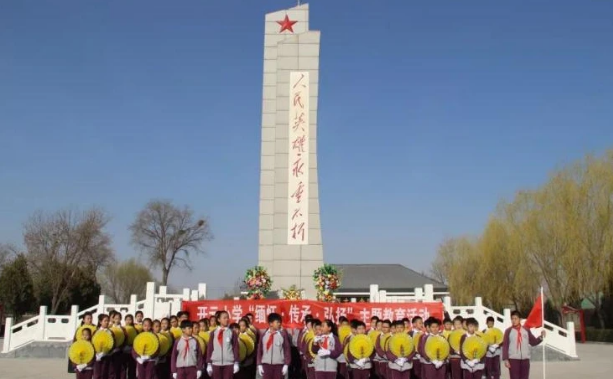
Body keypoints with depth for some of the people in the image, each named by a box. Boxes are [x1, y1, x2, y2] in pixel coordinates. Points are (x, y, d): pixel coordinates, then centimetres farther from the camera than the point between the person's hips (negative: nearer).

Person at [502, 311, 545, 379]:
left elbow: (533, 342, 11)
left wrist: (541, 337, -6)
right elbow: (505, 346, -3)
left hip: (525, 359, 3)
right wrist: (505, 359, -9)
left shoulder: (526, 330, 6)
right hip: (513, 359, -3)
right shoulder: (508, 331, -1)